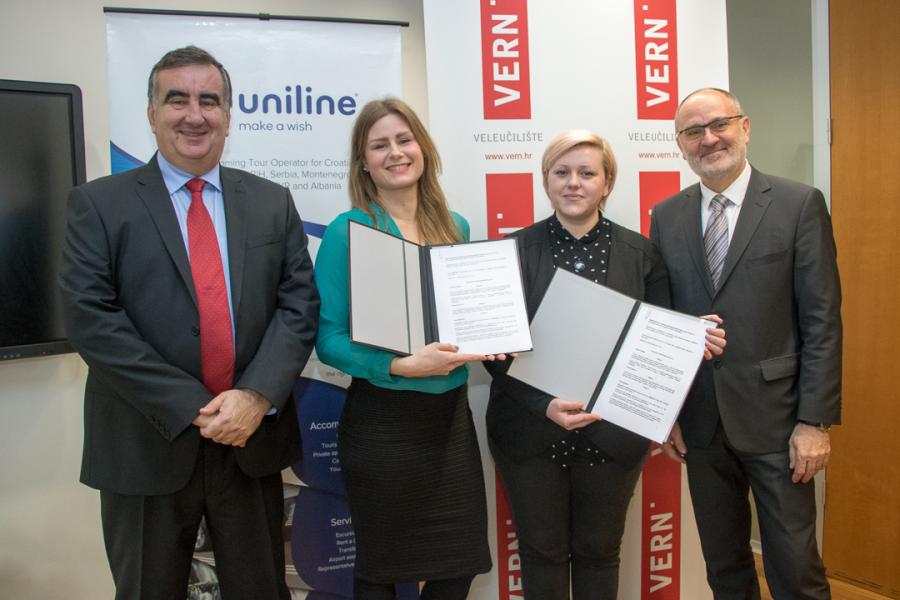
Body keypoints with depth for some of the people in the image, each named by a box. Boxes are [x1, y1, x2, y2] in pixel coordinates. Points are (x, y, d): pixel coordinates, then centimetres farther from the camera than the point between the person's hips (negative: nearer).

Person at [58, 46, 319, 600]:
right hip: (147, 447, -2)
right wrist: (192, 408, -16)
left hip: (253, 439, 2)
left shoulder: (273, 203, 7)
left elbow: (299, 304, 0)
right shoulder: (99, 204, -1)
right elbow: (90, 316, -11)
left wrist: (257, 396, -15)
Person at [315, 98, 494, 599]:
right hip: (382, 420, -4)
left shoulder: (455, 228, 7)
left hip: (452, 413, 5)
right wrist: (403, 366, -26)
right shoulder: (348, 231, -8)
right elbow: (329, 339, -12)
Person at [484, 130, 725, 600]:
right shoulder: (516, 250, -3)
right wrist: (545, 404, -20)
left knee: (598, 551, 17)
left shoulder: (641, 253, 1)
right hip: (532, 432, 0)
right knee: (542, 552, 14)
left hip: (611, 433, 1)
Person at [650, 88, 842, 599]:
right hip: (700, 421, 3)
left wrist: (816, 421, -10)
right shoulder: (666, 217, 6)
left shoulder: (800, 204, -4)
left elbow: (822, 321, -6)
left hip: (774, 417, -3)